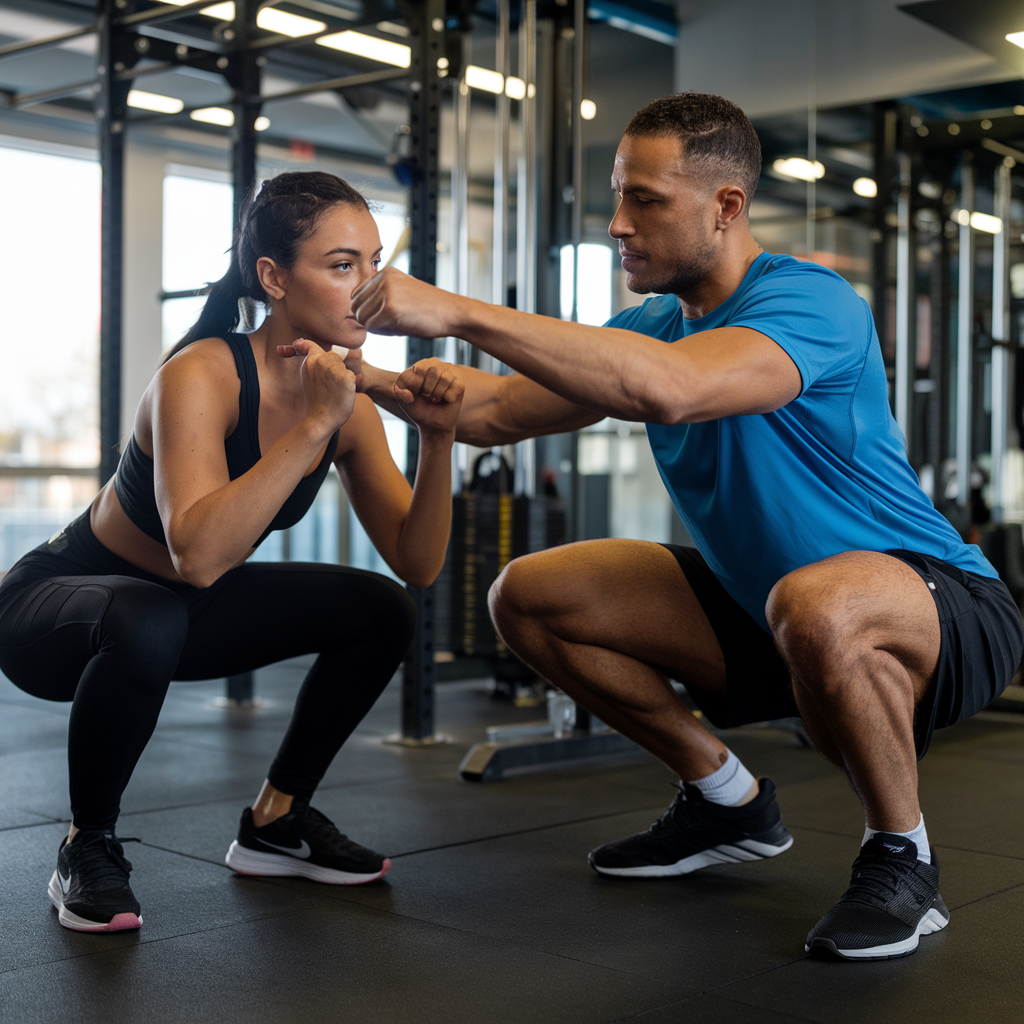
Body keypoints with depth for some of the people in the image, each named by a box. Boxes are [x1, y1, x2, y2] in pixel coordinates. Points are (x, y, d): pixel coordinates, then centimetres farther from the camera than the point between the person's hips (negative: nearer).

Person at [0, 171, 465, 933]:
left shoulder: (348, 401, -9)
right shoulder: (201, 376, -30)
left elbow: (418, 566, -9)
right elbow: (198, 554, -45)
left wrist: (438, 440, -23)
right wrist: (314, 424, -42)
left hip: (179, 611, 7)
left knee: (382, 611, -3)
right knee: (146, 623, -40)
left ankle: (276, 821, 13)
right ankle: (88, 849, -12)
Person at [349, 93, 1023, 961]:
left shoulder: (810, 302, -23)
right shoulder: (653, 326, 2)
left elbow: (669, 388, -43)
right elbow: (502, 411, 6)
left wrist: (459, 312, -41)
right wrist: (371, 380, -8)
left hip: (944, 611, -7)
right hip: (761, 607, 8)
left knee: (816, 604, -43)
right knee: (528, 597, 1)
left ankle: (902, 856, -12)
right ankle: (729, 802, 15)